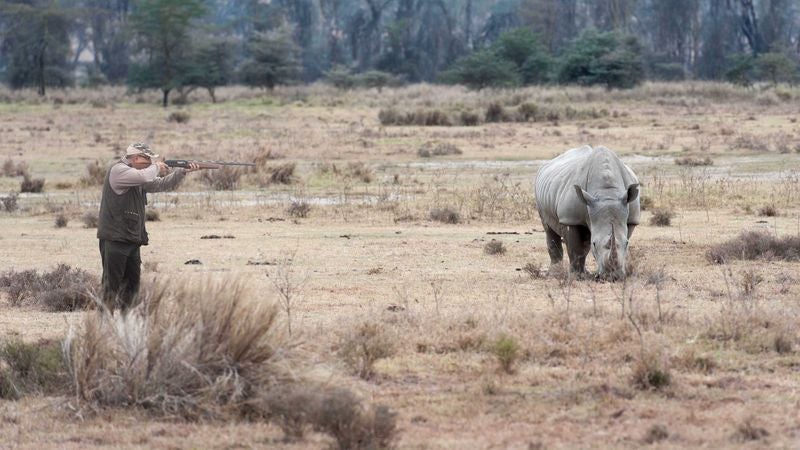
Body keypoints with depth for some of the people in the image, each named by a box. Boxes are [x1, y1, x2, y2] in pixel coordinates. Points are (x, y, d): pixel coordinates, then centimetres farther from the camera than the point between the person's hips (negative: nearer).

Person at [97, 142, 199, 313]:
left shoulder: (139, 177, 16)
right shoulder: (118, 170, -12)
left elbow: (162, 184, 20)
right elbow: (144, 177, -26)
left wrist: (183, 171, 8)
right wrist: (156, 167, -6)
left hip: (132, 239, 9)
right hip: (114, 239, -9)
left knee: (132, 282, 11)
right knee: (112, 283, -8)